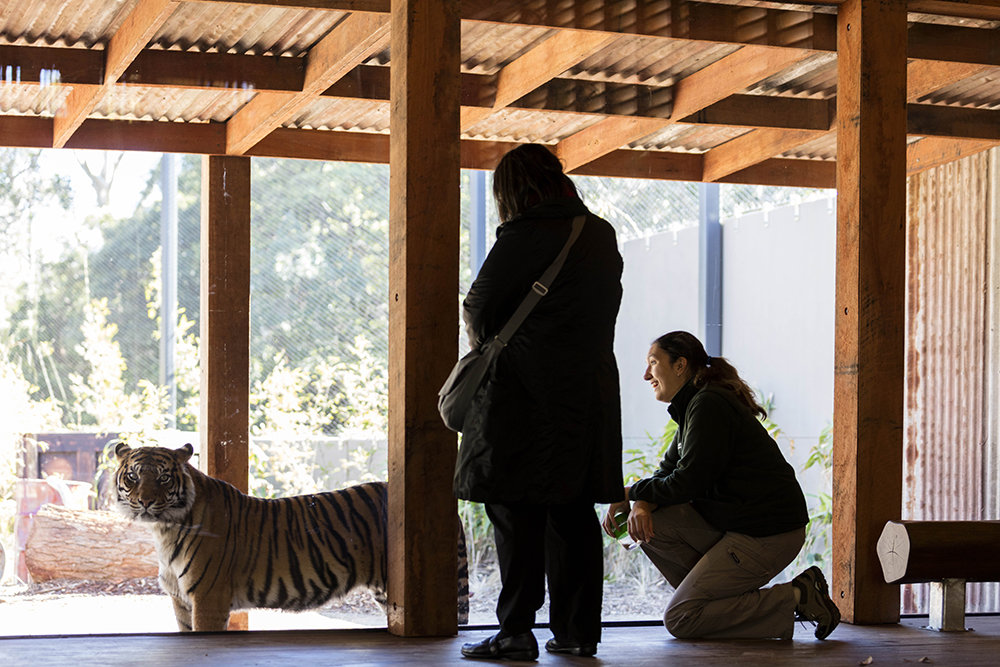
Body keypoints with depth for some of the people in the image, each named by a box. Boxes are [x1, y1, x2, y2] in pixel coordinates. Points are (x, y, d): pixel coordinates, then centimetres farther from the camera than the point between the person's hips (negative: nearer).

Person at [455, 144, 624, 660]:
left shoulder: (524, 235, -10)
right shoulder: (601, 235, 13)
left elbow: (478, 307, -4)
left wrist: (482, 343, 18)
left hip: (527, 392, -7)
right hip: (592, 389, 7)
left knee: (517, 511, -3)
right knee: (574, 512, 10)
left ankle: (516, 632, -3)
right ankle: (577, 629, 13)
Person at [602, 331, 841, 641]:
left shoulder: (708, 405, -15)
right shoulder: (694, 405, 16)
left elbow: (688, 482, -18)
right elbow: (668, 472, 13)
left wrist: (631, 492, -6)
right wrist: (641, 503, -8)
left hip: (767, 534, -10)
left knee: (679, 620, -10)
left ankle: (796, 600, -7)